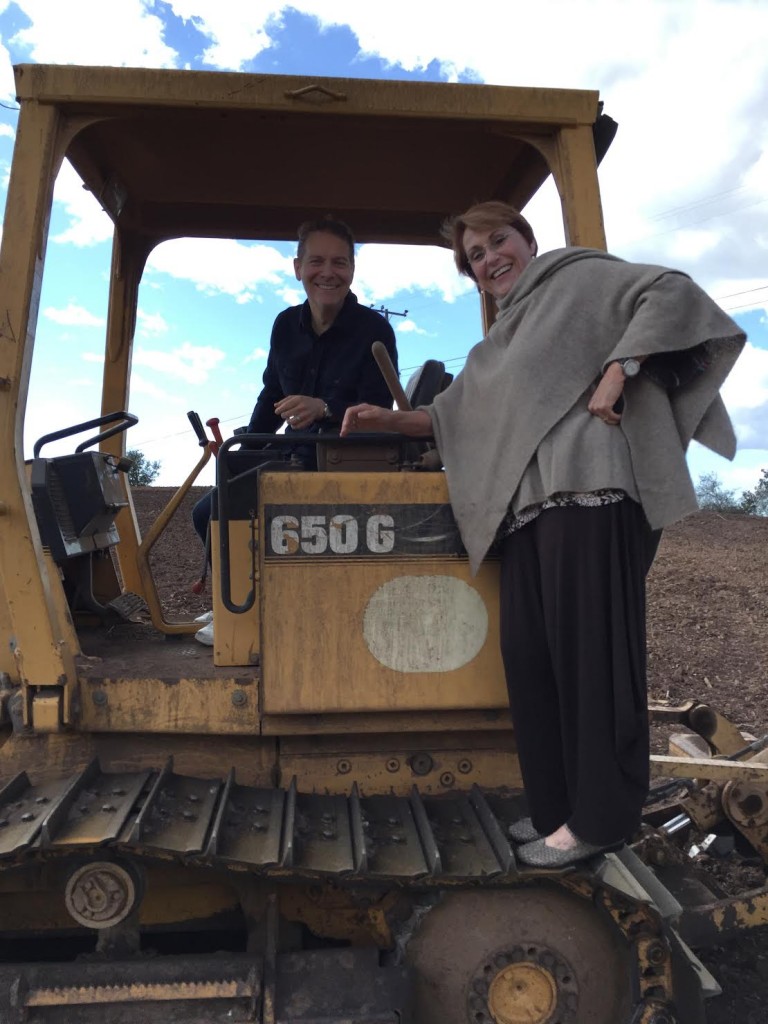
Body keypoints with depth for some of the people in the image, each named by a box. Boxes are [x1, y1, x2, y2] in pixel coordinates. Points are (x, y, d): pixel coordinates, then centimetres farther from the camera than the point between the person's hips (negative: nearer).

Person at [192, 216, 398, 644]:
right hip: (295, 458, 7)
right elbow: (272, 396, 11)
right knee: (210, 513, 1)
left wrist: (324, 409, -39)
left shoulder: (374, 329, -14)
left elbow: (378, 411, -21)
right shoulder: (286, 325, 2)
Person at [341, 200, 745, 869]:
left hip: (589, 486, -8)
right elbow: (453, 416, 25)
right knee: (530, 653, 5)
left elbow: (671, 291, -2)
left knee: (589, 644, -7)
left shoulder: (578, 275, 10)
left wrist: (616, 371, -13)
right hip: (528, 503, 8)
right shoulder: (497, 348, 30)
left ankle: (599, 817, 3)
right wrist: (390, 420, 12)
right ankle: (561, 804, 16)